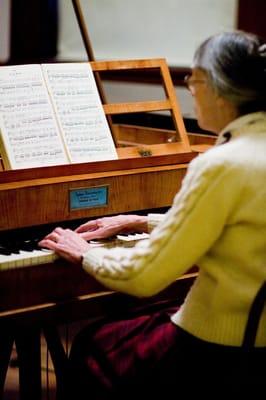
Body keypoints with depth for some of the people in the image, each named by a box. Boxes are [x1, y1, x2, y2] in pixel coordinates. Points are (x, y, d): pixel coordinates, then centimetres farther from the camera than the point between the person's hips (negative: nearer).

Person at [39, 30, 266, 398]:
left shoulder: (220, 166, -25)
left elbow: (143, 277, -21)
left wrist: (84, 253, -2)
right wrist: (140, 223, 22)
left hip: (218, 358, -8)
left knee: (89, 350, 18)